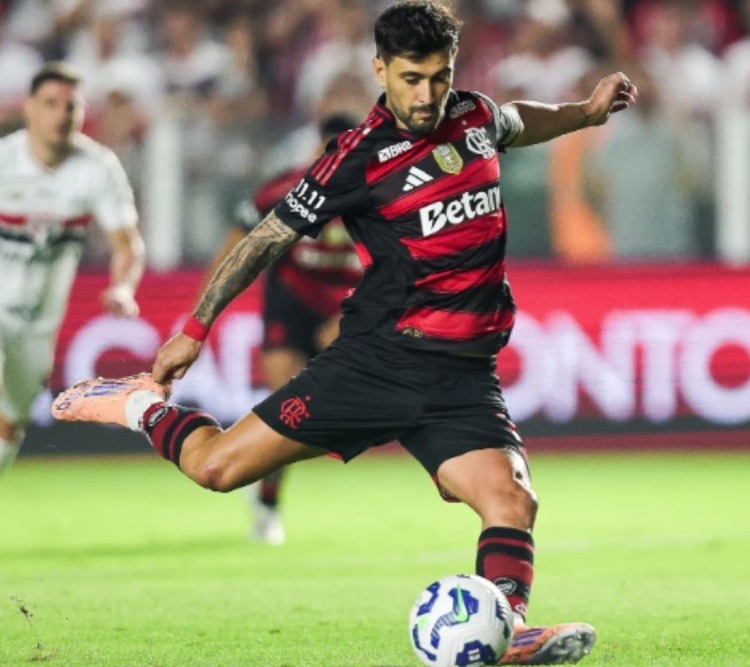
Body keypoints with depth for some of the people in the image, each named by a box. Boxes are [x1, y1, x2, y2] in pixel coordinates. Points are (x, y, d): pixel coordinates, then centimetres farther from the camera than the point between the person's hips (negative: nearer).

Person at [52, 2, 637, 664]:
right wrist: (196, 328, 6)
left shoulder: (475, 116, 7)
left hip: (463, 378, 3)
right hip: (373, 358, -3)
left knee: (512, 501, -22)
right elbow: (270, 236, 2)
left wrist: (587, 112, 24)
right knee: (216, 467, -2)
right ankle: (143, 406, 27)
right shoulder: (361, 157, -8)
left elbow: (519, 123, 36)